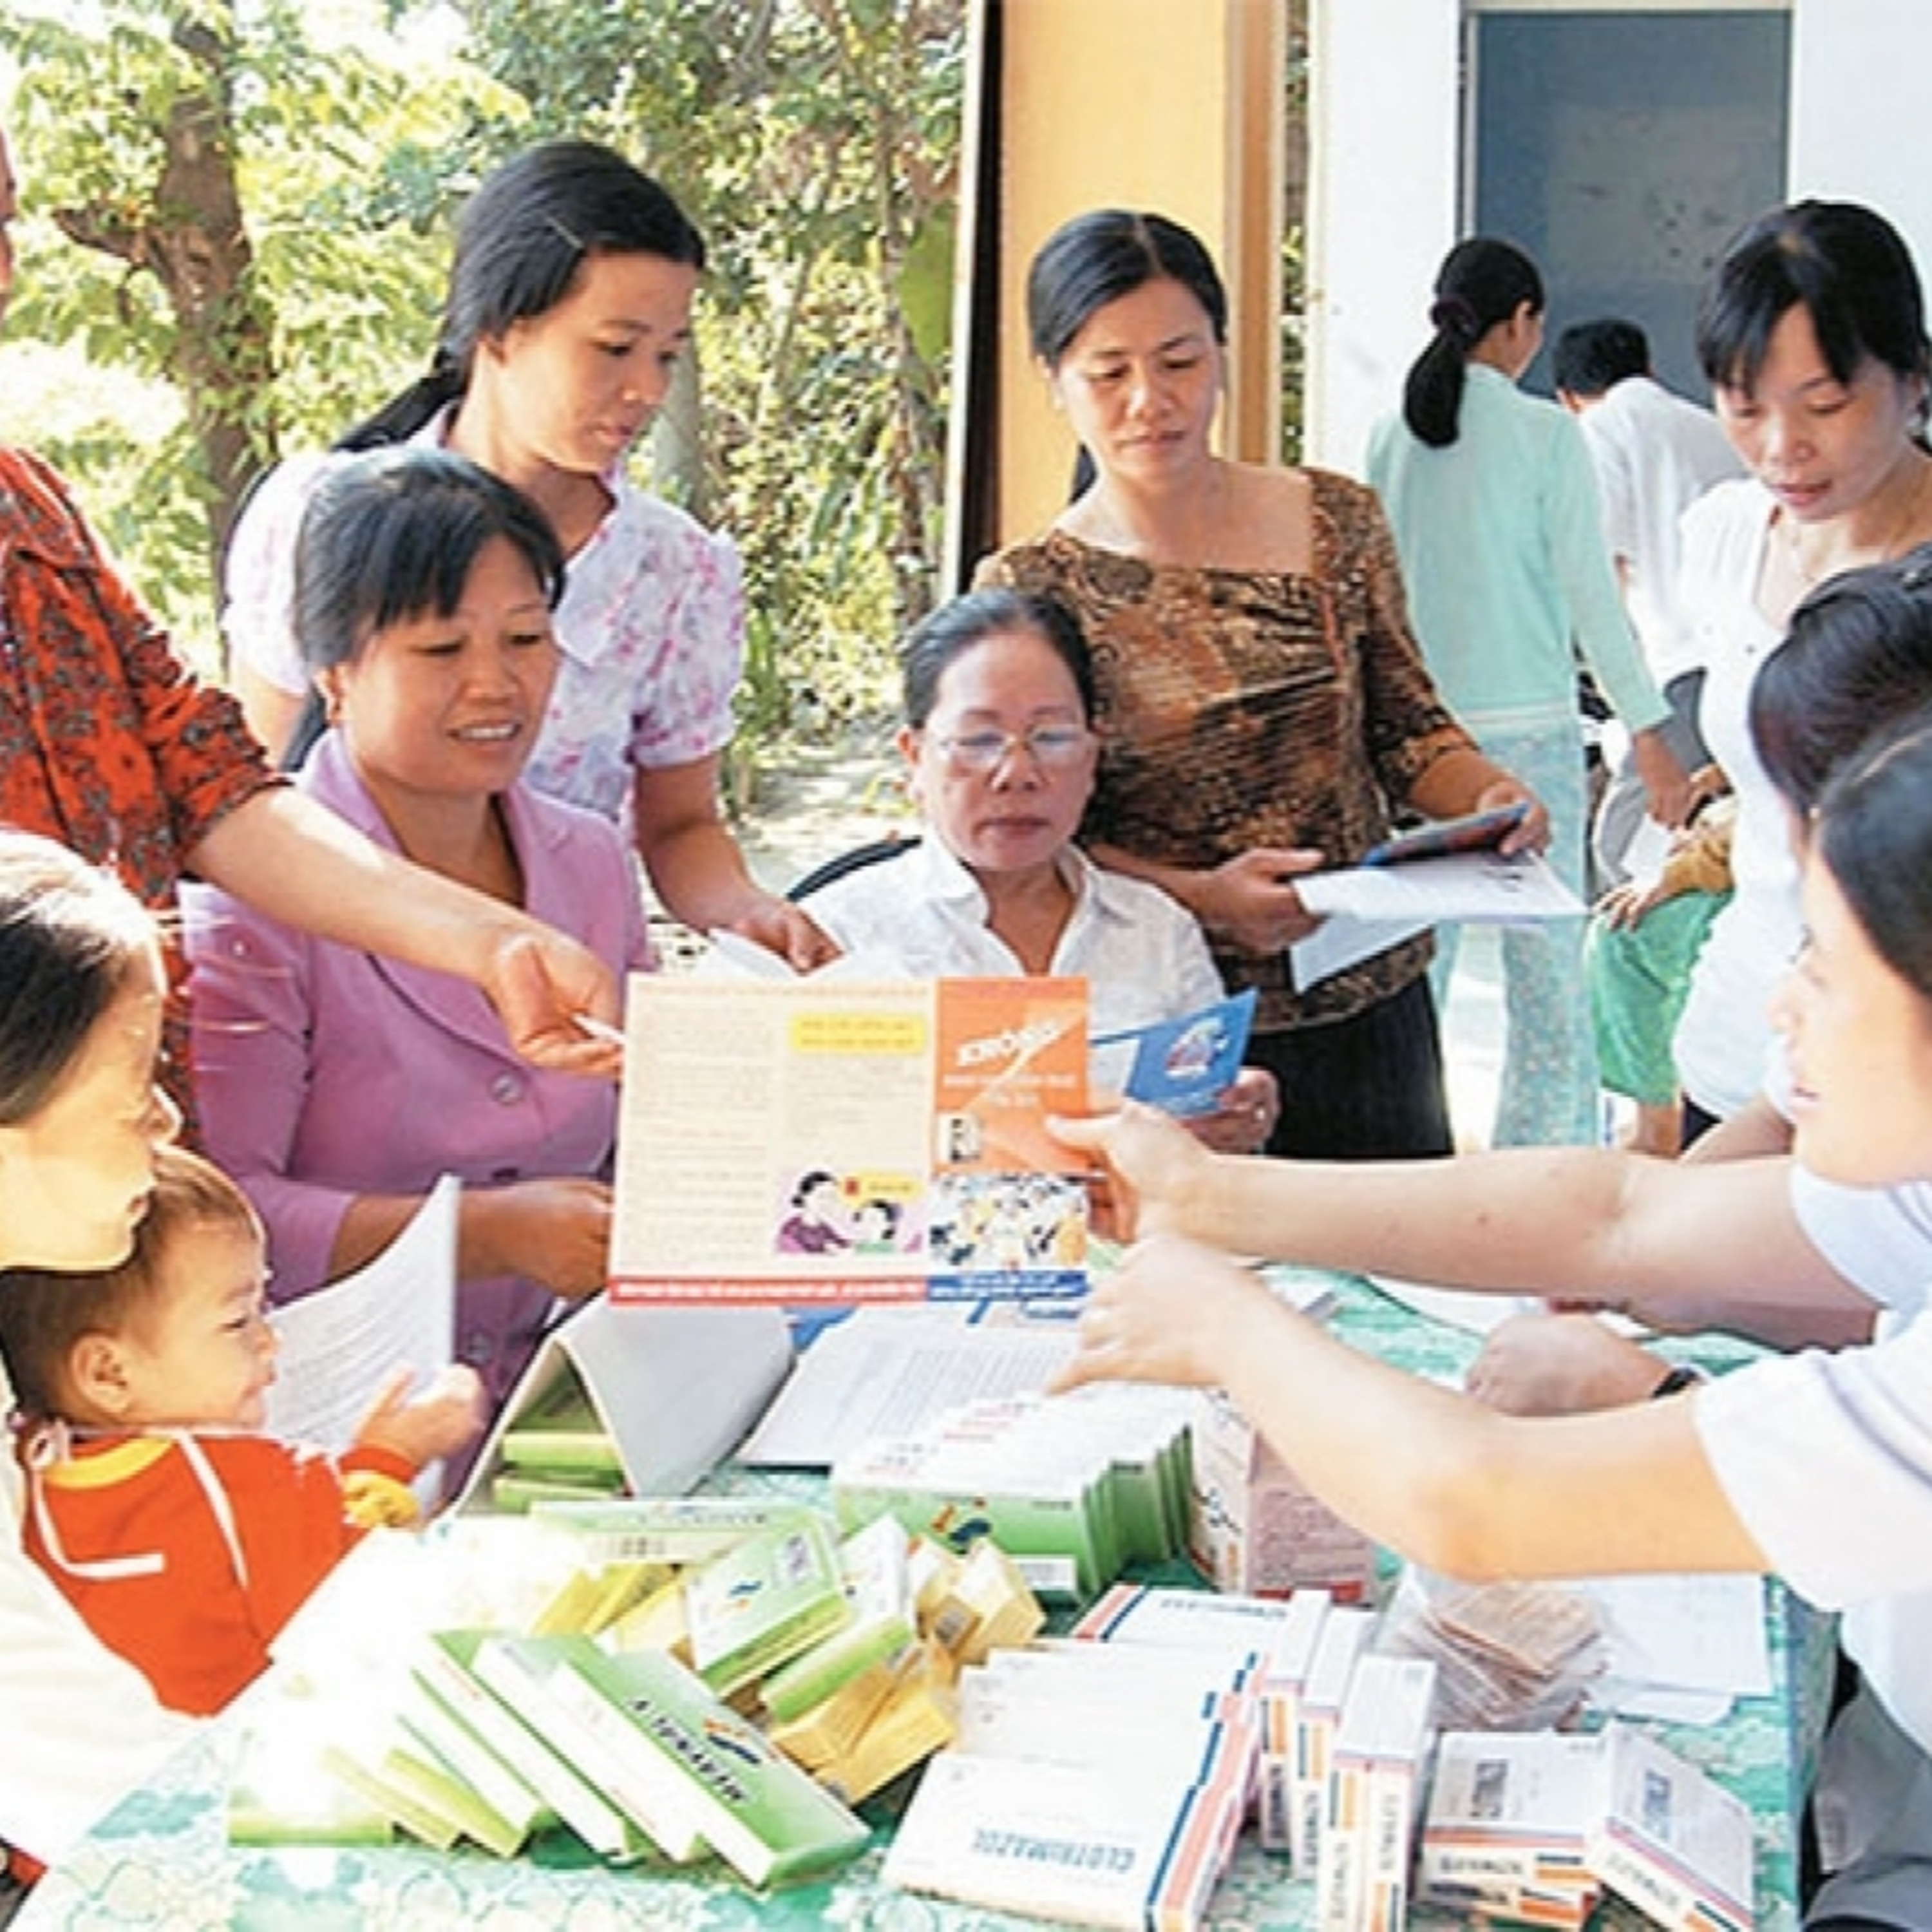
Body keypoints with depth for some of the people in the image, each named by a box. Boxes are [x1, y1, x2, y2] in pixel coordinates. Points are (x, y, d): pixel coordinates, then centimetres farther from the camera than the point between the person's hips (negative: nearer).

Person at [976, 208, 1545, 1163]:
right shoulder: (1029, 590, -5)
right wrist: (1199, 896, -21)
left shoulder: (1336, 521, 4)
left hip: (1373, 1012, 3)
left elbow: (1408, 727, 12)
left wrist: (1492, 797, -9)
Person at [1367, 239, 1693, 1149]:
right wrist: (1650, 736, -2)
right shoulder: (1544, 433, -7)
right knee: (1547, 971, 4)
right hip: (1525, 725, -4)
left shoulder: (1389, 436, 4)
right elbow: (1589, 592, -7)